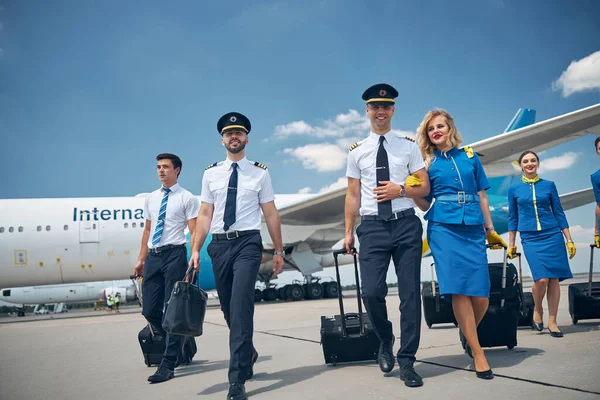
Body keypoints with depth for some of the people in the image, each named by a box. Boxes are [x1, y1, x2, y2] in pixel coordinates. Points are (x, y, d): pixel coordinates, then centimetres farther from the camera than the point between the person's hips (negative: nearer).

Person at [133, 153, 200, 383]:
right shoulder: (151, 198, 17)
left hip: (174, 254, -6)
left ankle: (168, 365, 4)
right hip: (153, 256, 6)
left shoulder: (187, 198, 0)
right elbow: (147, 230, 20)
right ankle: (178, 345, 29)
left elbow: (194, 232, -6)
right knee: (150, 310, 6)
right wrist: (141, 259, 14)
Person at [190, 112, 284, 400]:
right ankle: (248, 353, 40)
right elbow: (205, 214, 7)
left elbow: (271, 214, 4)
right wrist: (196, 250, 1)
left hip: (248, 242, -3)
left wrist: (278, 250, 3)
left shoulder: (260, 173, 4)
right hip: (219, 244, 3)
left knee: (241, 306, -13)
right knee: (228, 308, 13)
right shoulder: (211, 173, 9)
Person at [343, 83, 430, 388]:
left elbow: (424, 187, 7)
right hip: (372, 226, 0)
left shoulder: (408, 146, 8)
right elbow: (353, 195, 9)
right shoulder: (357, 151, 9)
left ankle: (406, 362, 15)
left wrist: (401, 190, -12)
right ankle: (385, 342, 23)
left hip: (406, 224, 0)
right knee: (371, 292, -8)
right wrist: (348, 232, 5)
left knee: (410, 293, 2)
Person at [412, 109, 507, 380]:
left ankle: (468, 334, 26)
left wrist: (490, 229, 15)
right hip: (444, 228, -2)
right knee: (459, 289, -8)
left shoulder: (470, 156, 14)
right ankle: (477, 351, 2)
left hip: (473, 228, 2)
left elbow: (481, 196, 16)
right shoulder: (428, 162, 9)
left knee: (481, 295, -4)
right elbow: (425, 204, 8)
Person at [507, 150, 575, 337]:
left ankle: (552, 321, 11)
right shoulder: (514, 189, 6)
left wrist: (569, 240, 5)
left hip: (552, 235, 1)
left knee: (554, 279, -1)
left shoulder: (549, 185, 7)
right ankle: (537, 309, 14)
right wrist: (511, 244, 8)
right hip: (530, 239, -1)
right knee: (541, 279, -14)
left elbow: (559, 213, 9)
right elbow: (512, 218, 9)